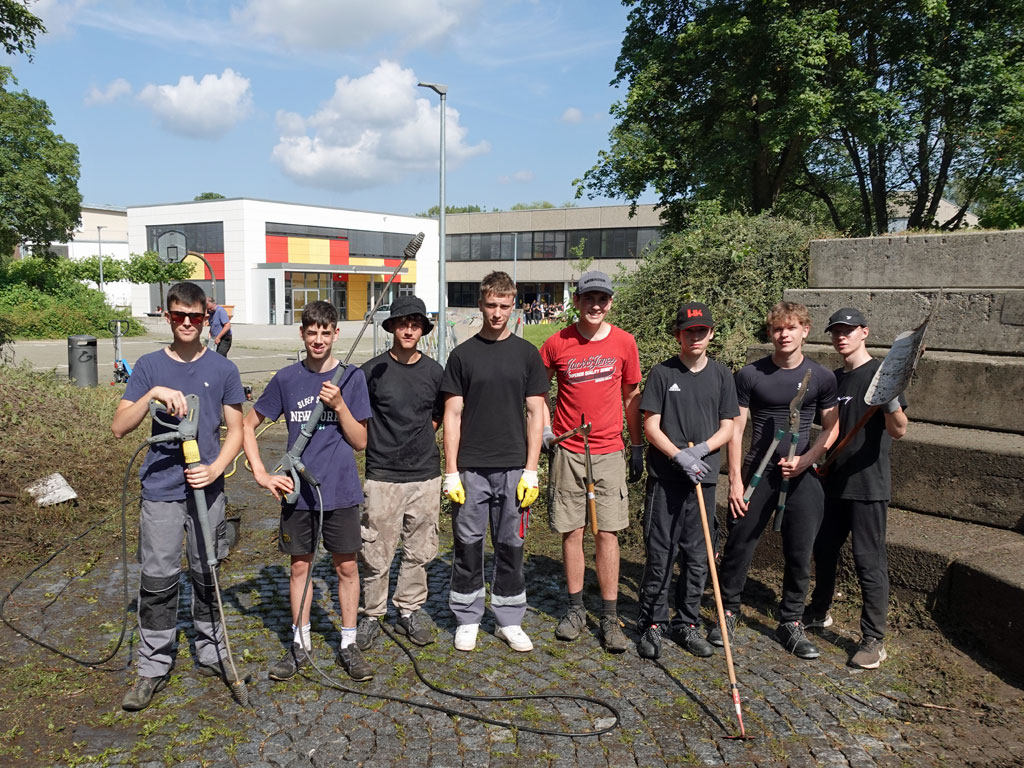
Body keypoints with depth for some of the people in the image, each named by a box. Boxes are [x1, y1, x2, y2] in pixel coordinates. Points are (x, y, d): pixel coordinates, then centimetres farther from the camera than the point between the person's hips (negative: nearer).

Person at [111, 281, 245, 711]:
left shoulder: (222, 369, 2)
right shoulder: (149, 366, 1)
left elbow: (235, 431, 3)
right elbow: (119, 427, -6)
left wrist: (216, 468, -13)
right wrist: (153, 394, -22)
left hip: (207, 490, 1)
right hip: (160, 491, 0)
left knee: (207, 577, 11)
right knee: (157, 582, 3)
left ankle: (211, 654, 27)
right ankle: (153, 668, 17)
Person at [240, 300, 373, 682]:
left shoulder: (352, 377, -3)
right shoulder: (286, 379, 1)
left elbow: (360, 442, -3)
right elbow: (248, 425, 9)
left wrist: (339, 405, -18)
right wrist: (261, 474, -2)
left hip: (340, 492, -1)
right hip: (297, 491, 1)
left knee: (346, 567, 7)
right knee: (300, 566, 12)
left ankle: (349, 644, 21)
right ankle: (300, 643, 27)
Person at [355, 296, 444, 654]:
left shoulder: (434, 372, 5)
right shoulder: (372, 370, -3)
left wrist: (417, 440, 9)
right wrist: (385, 443, -2)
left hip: (425, 475, 3)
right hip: (382, 476, -3)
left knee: (419, 550, 11)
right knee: (376, 553, 2)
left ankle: (409, 611, 27)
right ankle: (371, 614, 20)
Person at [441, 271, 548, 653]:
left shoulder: (527, 354, 5)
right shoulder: (463, 354, 3)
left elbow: (536, 414, 4)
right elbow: (453, 416, 1)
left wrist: (531, 471, -3)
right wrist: (451, 472, -4)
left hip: (514, 467, 1)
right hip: (470, 468, -1)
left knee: (511, 546, 9)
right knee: (468, 545, 7)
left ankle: (509, 620, 23)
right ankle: (467, 619, 23)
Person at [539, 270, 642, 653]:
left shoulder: (624, 342, 1)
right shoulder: (557, 343, -2)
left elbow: (631, 396, 9)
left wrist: (637, 447, 10)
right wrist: (544, 429, -2)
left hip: (609, 451, 0)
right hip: (567, 451, 0)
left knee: (607, 533, 1)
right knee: (572, 531, 6)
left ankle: (610, 617, 11)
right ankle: (575, 609, 21)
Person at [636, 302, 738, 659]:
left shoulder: (722, 375, 8)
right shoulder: (662, 373, 0)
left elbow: (727, 428, 7)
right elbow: (651, 425, -4)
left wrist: (701, 450, -12)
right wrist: (679, 456, -16)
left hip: (703, 477, 3)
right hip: (665, 477, -2)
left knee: (697, 556, 9)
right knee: (659, 554, 1)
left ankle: (687, 624, 23)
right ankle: (652, 624, 14)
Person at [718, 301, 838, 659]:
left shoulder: (822, 377, 3)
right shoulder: (750, 375, -2)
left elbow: (831, 428, 9)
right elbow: (736, 428, -2)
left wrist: (805, 460, -8)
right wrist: (735, 479, -7)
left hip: (802, 475, 2)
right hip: (757, 471, -1)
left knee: (800, 554, 7)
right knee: (739, 545, 3)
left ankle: (791, 622, 23)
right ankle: (728, 611, 21)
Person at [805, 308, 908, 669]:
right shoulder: (833, 378, 11)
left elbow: (899, 431, -19)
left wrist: (891, 402, -37)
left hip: (867, 484, -7)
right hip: (832, 481, 7)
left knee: (869, 561, -2)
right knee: (824, 550, 18)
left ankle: (873, 640, 8)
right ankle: (819, 612, 37)